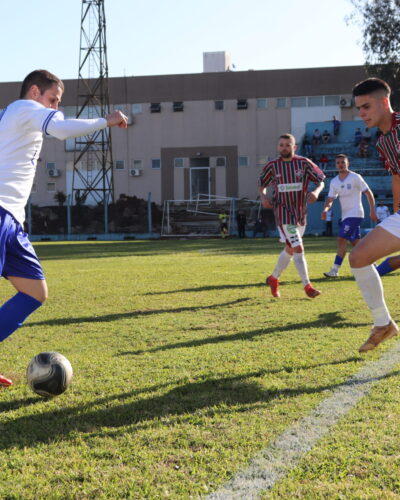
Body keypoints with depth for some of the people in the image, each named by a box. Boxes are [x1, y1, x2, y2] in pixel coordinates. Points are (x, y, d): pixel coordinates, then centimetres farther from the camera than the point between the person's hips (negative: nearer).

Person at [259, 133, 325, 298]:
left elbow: (321, 180, 3)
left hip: (300, 212, 4)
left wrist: (316, 191, -19)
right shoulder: (272, 166, -2)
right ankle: (307, 286, -9)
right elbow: (262, 184, 11)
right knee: (298, 249, -14)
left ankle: (273, 278, 36)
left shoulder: (304, 163, -2)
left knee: (289, 250, 16)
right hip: (283, 213, -3)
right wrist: (263, 196, -9)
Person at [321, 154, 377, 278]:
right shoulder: (334, 182, 9)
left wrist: (372, 211, -10)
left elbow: (368, 193, -5)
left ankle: (334, 270, -16)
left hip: (355, 214, -7)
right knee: (355, 242, 10)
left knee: (342, 240, -15)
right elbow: (330, 199, 7)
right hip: (345, 215, 7)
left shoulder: (355, 177, -8)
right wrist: (326, 209, -15)